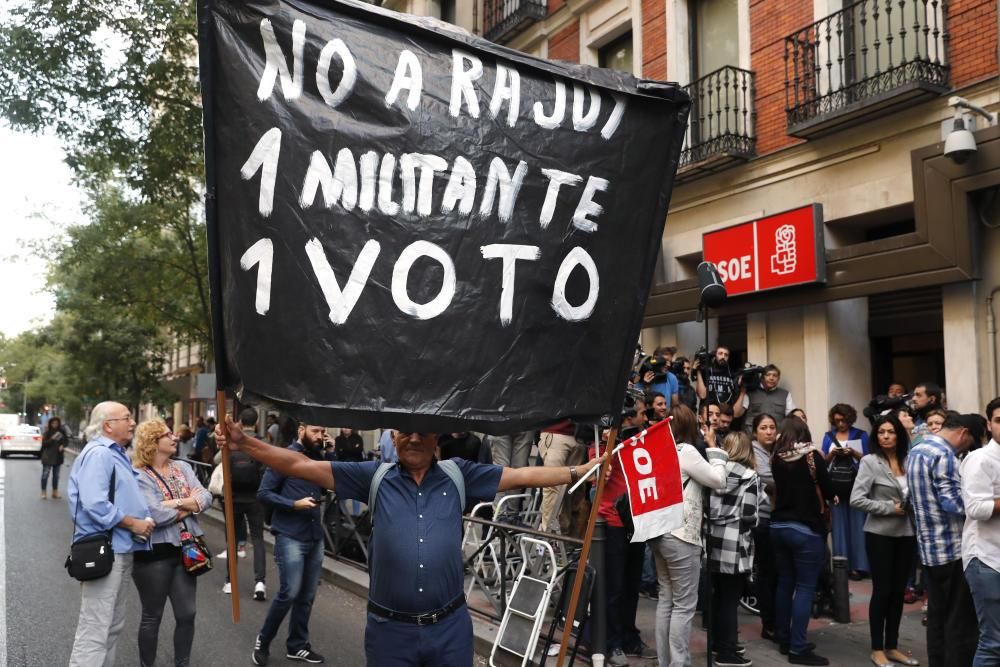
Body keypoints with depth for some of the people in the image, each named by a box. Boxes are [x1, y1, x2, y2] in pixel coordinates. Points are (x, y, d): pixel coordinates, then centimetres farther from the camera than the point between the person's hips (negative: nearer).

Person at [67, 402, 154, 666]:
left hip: (120, 550, 10)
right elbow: (95, 504, -26)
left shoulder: (116, 454, 16)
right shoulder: (97, 454, -15)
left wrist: (143, 521, 6)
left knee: (113, 625, 19)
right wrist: (133, 524, -17)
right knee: (95, 629, -6)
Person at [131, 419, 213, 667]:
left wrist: (176, 503, -18)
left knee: (187, 614, 12)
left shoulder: (183, 467, 7)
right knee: (152, 616, 10)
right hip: (154, 553, -6)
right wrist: (190, 506, -9)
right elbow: (155, 515, -23)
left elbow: (205, 497, -3)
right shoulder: (139, 476, -13)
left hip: (185, 549, 6)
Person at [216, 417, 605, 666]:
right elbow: (301, 466, -2)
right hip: (390, 629, 0)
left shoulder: (458, 476, 3)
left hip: (450, 627, 1)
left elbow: (521, 476, 4)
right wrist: (245, 444, -11)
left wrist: (583, 470, 1)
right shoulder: (375, 477, 0)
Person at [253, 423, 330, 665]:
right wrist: (295, 504, -19)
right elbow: (263, 493, -9)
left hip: (315, 537, 6)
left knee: (307, 595, 11)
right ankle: (263, 640, 14)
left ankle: (297, 645, 25)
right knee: (290, 593, -7)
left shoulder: (319, 458, 10)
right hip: (290, 537, -6)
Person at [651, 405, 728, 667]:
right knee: (684, 604, -2)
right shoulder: (687, 451, -12)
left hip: (660, 533, 8)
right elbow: (718, 480, -7)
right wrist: (713, 448, 2)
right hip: (681, 536, -8)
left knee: (666, 599, 12)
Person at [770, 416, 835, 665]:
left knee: (785, 583, 14)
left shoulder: (776, 457, 1)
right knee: (805, 587, -1)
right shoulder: (812, 456, -11)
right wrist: (826, 498, 14)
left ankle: (783, 639, 23)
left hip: (779, 526, 5)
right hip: (806, 529, -5)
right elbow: (828, 491, -6)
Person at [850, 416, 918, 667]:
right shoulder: (870, 461, -8)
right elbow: (856, 499, -14)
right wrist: (890, 508, -15)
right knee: (882, 590, 2)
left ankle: (892, 646, 24)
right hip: (880, 534, -4)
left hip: (906, 533, 4)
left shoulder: (908, 461, 3)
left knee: (899, 591, 11)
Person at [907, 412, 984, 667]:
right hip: (952, 549, -9)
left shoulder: (916, 450, 14)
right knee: (960, 620, -1)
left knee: (937, 615, 14)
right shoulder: (943, 455, -17)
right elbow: (953, 503, -23)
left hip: (929, 548, 9)